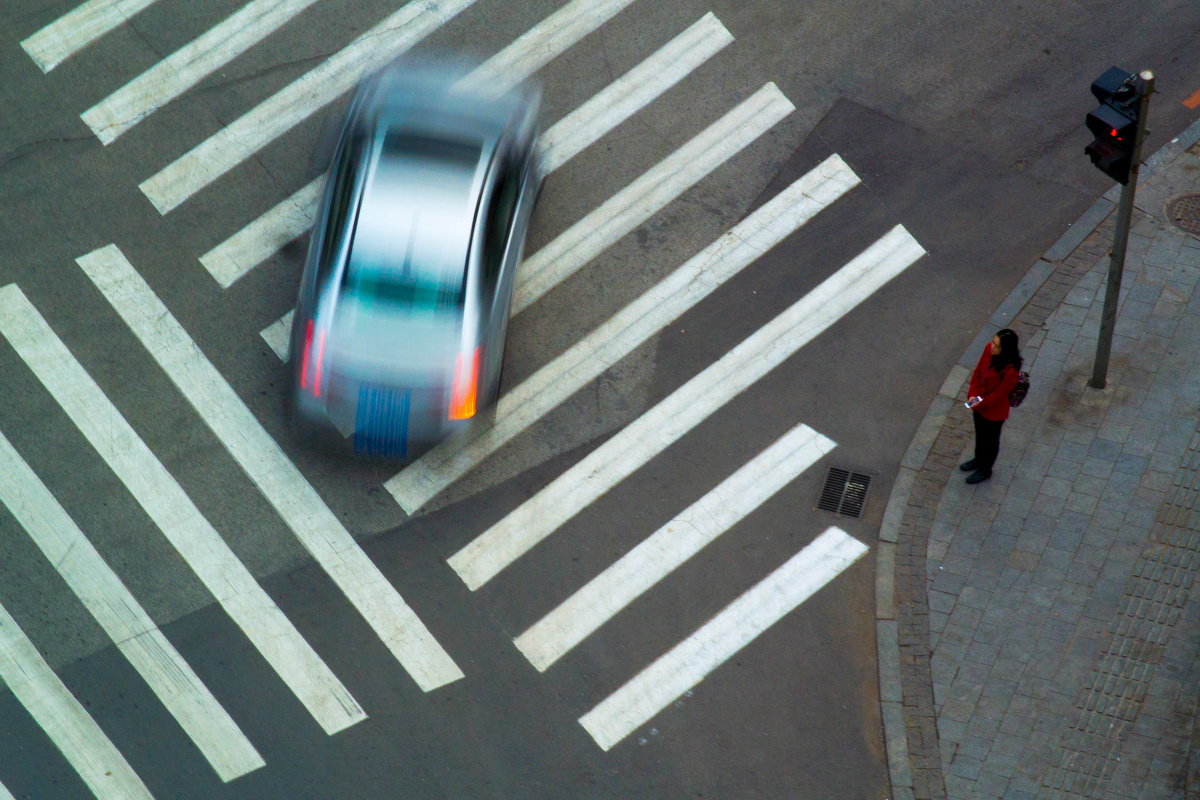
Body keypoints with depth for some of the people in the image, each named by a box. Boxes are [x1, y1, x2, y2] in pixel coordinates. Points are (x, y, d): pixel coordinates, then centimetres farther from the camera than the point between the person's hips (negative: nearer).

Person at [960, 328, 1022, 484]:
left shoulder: (1010, 371, -37)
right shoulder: (989, 350, -18)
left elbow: (999, 394, -24)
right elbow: (977, 373, -5)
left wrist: (981, 404, -19)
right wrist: (973, 394, -12)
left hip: (994, 411, -6)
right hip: (980, 404, 6)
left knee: (990, 440, 21)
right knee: (979, 434, 31)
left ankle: (985, 470, 46)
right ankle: (979, 459, 59)